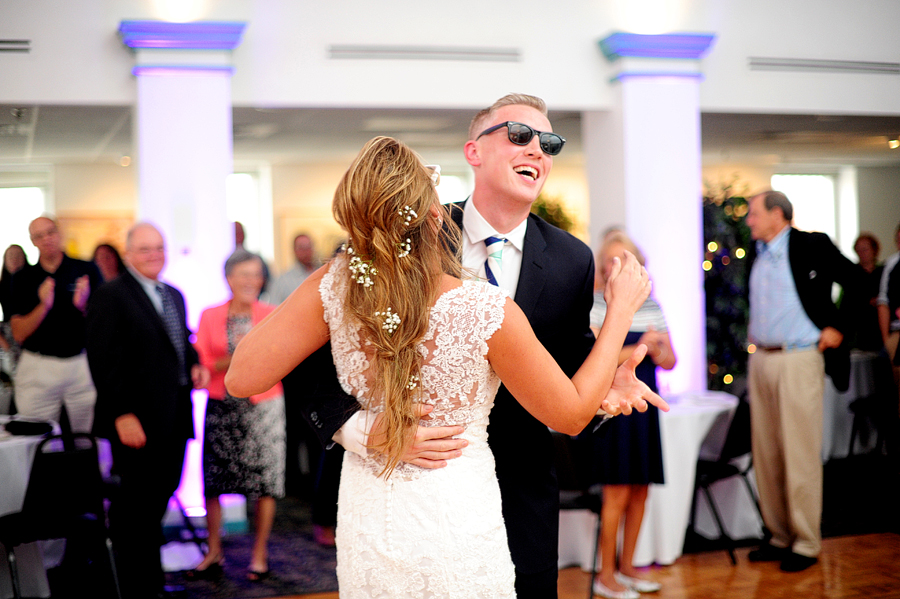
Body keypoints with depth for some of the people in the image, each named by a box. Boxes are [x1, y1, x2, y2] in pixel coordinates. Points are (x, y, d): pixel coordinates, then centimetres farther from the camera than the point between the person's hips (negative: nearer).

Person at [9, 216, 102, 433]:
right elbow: (19, 334, 0)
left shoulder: (87, 270, 5)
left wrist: (84, 306, -15)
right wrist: (44, 306, -15)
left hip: (83, 365, 0)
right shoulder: (23, 278, 7)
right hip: (37, 368, 0)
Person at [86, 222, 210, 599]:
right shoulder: (110, 296, -9)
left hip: (174, 419, 8)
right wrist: (123, 415, -20)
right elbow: (104, 361, -14)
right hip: (137, 424, -7)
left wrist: (195, 365, 3)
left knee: (158, 497, 15)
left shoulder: (174, 296, 16)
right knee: (136, 505, 2)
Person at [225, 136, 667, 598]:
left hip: (363, 524, 3)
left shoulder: (333, 287, -18)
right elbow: (570, 415, -10)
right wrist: (622, 310, -1)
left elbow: (240, 378, -10)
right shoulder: (489, 313, -25)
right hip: (457, 528, -3)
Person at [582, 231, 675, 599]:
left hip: (644, 405, 6)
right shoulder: (595, 304, -4)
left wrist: (655, 350, -10)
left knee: (640, 490, 9)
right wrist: (637, 349, -20)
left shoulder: (651, 306, 12)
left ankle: (627, 568, 23)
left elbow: (670, 361, 11)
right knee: (617, 494, -5)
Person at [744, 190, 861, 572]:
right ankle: (779, 536, 18)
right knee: (766, 455, 8)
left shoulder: (812, 246, -6)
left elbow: (859, 283, -4)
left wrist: (839, 327, -6)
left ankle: (806, 544, 7)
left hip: (798, 361, -6)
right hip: (760, 360, 7)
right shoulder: (757, 254, 13)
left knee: (800, 456, -3)